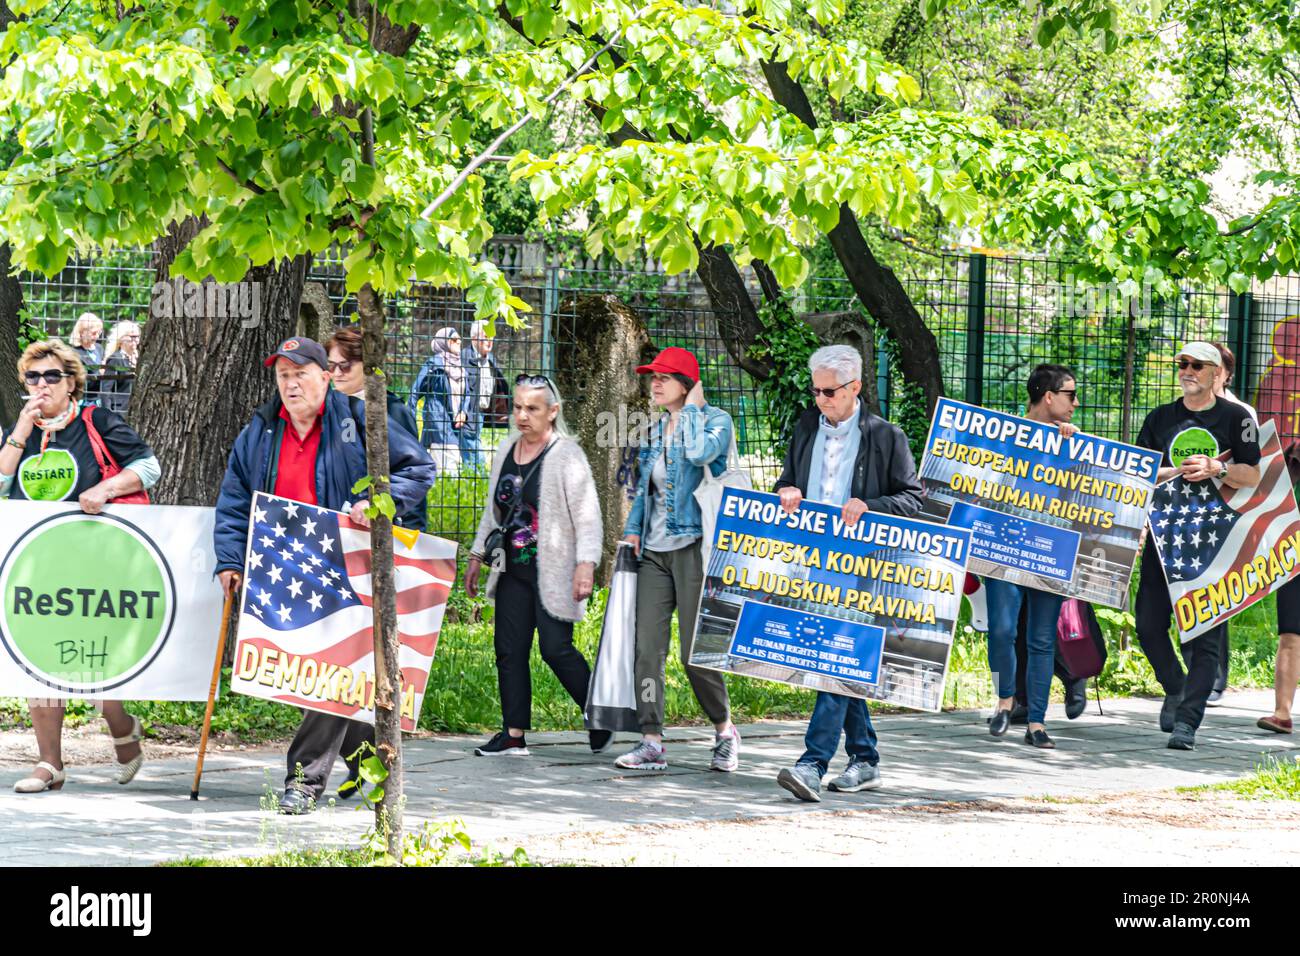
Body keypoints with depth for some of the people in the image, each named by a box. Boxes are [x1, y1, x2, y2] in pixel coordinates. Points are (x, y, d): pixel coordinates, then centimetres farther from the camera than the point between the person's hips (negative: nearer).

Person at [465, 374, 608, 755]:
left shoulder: (567, 455, -9)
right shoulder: (507, 449, 12)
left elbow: (587, 515, -13)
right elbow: (493, 509, 23)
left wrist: (586, 564, -23)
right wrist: (477, 556, 21)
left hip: (553, 572, -7)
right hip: (513, 569, 7)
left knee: (555, 648, -9)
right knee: (508, 648, 2)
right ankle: (514, 735, 6)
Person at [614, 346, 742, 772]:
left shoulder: (715, 419, -2)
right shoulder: (655, 430, 18)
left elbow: (701, 452, -24)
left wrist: (692, 409, -9)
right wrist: (633, 528, 12)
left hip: (693, 545, -6)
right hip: (655, 551, 6)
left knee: (695, 650, -5)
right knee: (647, 647, -3)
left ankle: (724, 730, 15)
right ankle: (651, 742, -3)